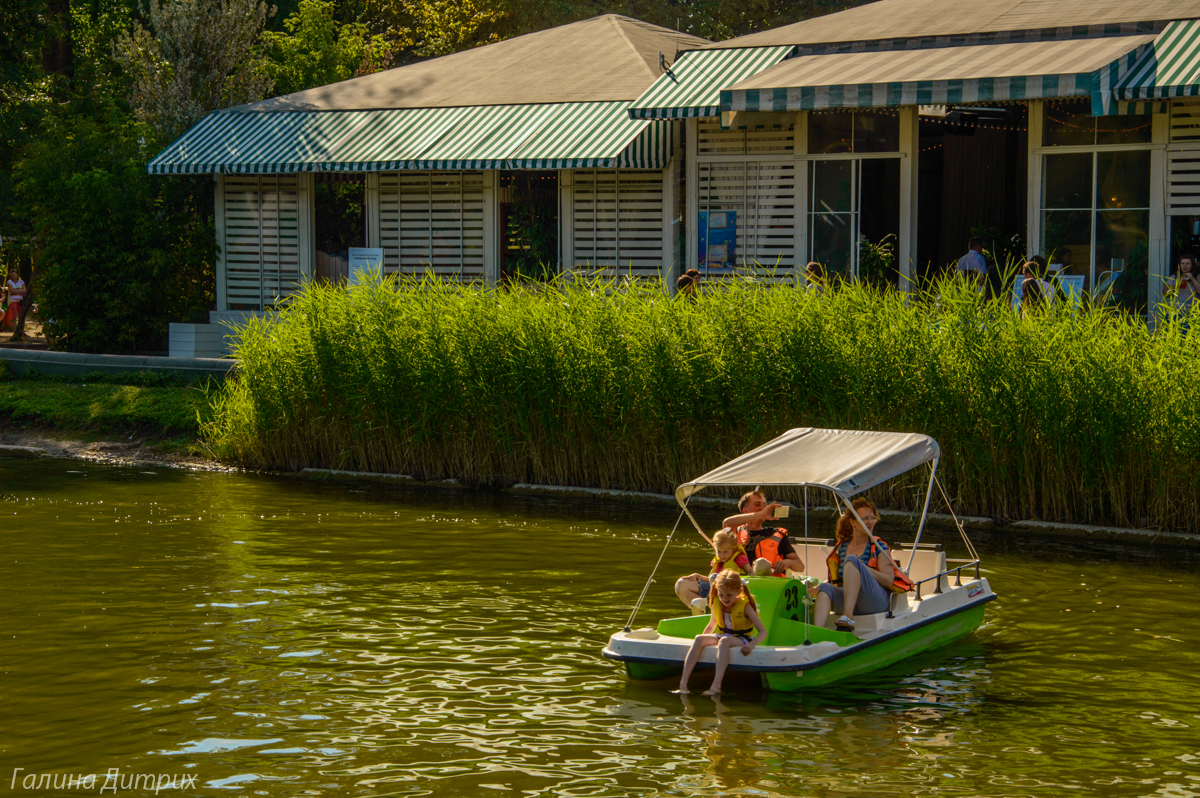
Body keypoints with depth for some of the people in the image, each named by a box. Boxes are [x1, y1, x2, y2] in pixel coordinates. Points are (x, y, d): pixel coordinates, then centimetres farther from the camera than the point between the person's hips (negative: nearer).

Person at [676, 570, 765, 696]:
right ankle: (683, 682, -30)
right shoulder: (717, 604, 0)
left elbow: (763, 632, -19)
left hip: (741, 639, -5)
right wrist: (703, 640, 4)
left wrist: (751, 645, -35)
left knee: (724, 641, -37)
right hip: (722, 636, 6)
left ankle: (716, 686, -47)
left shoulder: (745, 606, -15)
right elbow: (711, 626, 18)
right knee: (699, 639, -20)